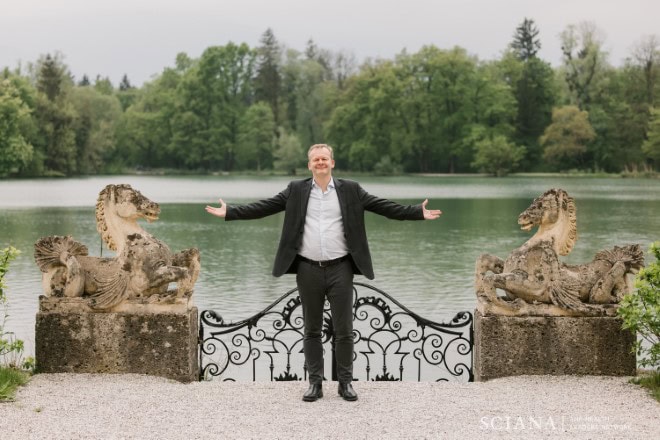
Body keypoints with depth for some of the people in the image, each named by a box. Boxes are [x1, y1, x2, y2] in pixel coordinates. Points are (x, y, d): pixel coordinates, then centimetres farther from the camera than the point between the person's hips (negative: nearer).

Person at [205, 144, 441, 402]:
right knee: (312, 330, 7)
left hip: (340, 269, -1)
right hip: (309, 270, 1)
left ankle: (345, 383, 14)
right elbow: (263, 207, 3)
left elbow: (385, 207, 1)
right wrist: (229, 213, -5)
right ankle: (315, 383, 16)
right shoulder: (296, 191, 6)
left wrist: (419, 213, -7)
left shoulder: (350, 190, 4)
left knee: (344, 331, 3)